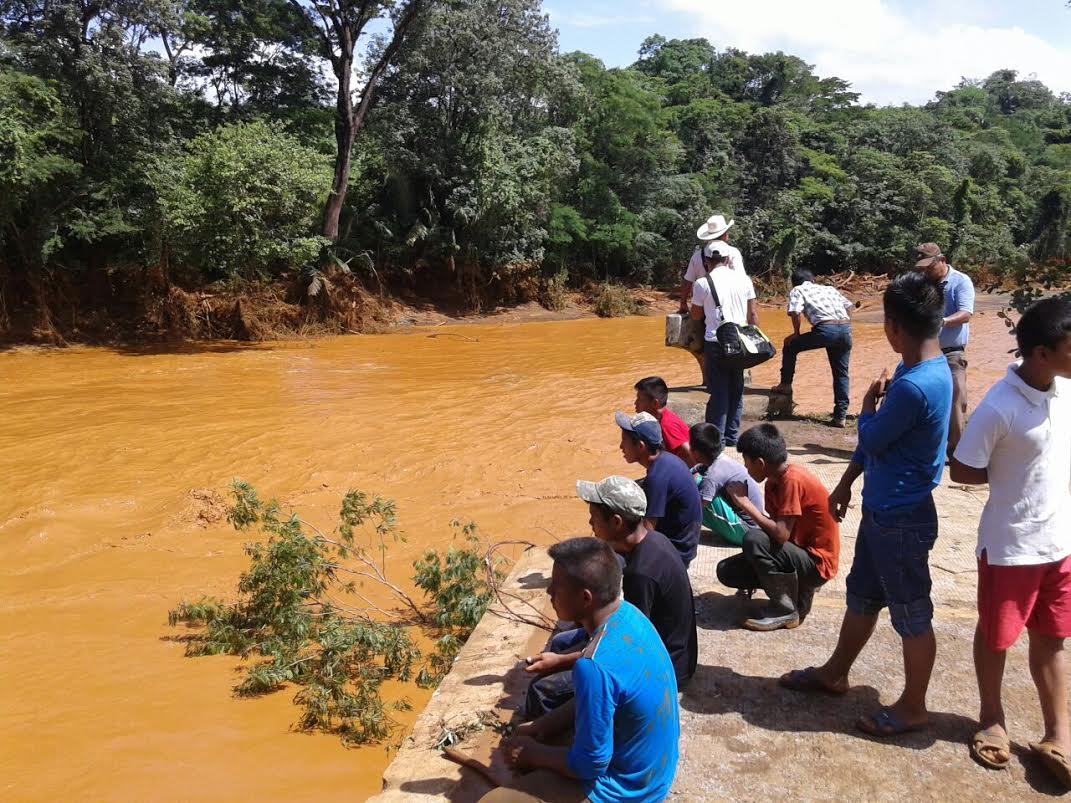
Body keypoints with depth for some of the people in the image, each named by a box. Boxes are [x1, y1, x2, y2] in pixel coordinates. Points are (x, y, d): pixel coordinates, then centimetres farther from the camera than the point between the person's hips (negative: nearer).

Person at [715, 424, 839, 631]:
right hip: (798, 552, 9)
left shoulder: (793, 480, -25)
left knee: (754, 539, -31)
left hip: (817, 563, -9)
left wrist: (745, 503, -26)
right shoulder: (775, 480, 2)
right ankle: (797, 588, 9)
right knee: (726, 571, -1)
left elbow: (781, 534, -32)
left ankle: (786, 610, -12)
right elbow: (774, 527, 5)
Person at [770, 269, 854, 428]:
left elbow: (795, 312, -3)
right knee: (841, 374, 15)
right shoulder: (829, 288, 28)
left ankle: (786, 384, 25)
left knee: (790, 346, 20)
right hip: (845, 330, 5)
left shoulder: (797, 290, 14)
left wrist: (797, 334, 10)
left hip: (826, 330, -5)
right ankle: (840, 416, 13)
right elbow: (848, 306, 20)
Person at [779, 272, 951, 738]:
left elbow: (870, 439, -16)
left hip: (902, 519, -10)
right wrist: (845, 485, 17)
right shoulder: (923, 369, 4)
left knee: (911, 613, 8)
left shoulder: (914, 386, -29)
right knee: (862, 595, 22)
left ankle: (912, 707, 26)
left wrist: (869, 403, 3)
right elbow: (877, 438, 11)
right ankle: (835, 673, 40)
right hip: (883, 509, 10)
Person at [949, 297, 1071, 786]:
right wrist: (1013, 476, -8)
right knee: (996, 637, 14)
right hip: (1010, 545, -6)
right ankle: (992, 719, 36)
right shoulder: (999, 408, -24)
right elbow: (962, 472, -16)